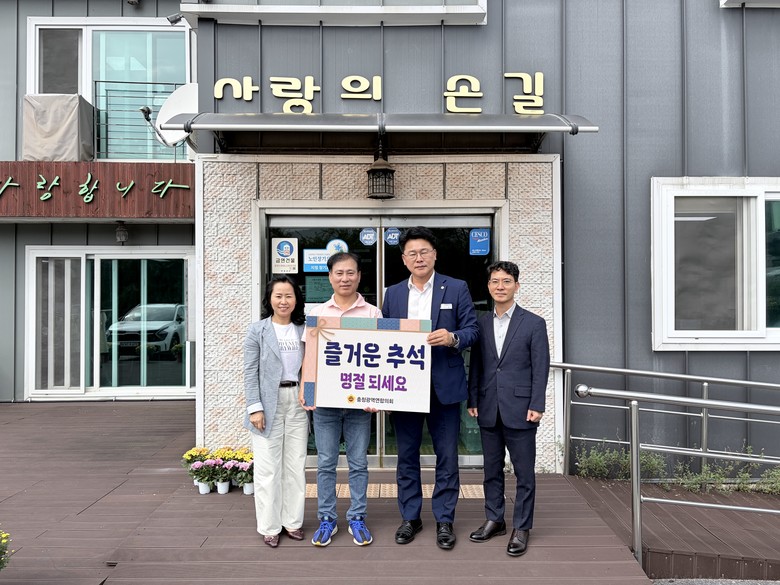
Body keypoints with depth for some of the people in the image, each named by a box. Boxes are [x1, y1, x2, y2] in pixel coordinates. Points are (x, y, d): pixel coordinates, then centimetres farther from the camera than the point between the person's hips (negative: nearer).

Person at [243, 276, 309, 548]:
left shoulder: (303, 330, 8)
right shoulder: (257, 330, -1)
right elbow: (250, 372, -4)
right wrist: (255, 407, -11)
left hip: (297, 401, 3)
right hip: (269, 402, -3)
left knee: (296, 465, 9)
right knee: (268, 467, 2)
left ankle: (292, 521, 22)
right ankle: (269, 526, 15)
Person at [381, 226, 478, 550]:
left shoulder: (456, 289, 1)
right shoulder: (393, 294, 9)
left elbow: (471, 330, -1)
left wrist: (453, 338, -22)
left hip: (444, 386, -2)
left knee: (447, 457, 5)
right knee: (406, 456, 11)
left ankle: (444, 520, 19)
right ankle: (410, 517, 25)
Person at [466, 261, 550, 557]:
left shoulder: (534, 323, -2)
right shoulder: (481, 323, 9)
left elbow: (540, 368, -4)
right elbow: (476, 365, 11)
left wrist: (536, 406, -10)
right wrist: (473, 400, 5)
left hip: (519, 409, -4)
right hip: (488, 410, 4)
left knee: (524, 472, 4)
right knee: (492, 469, 13)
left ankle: (521, 528, 16)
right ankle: (494, 520, 27)